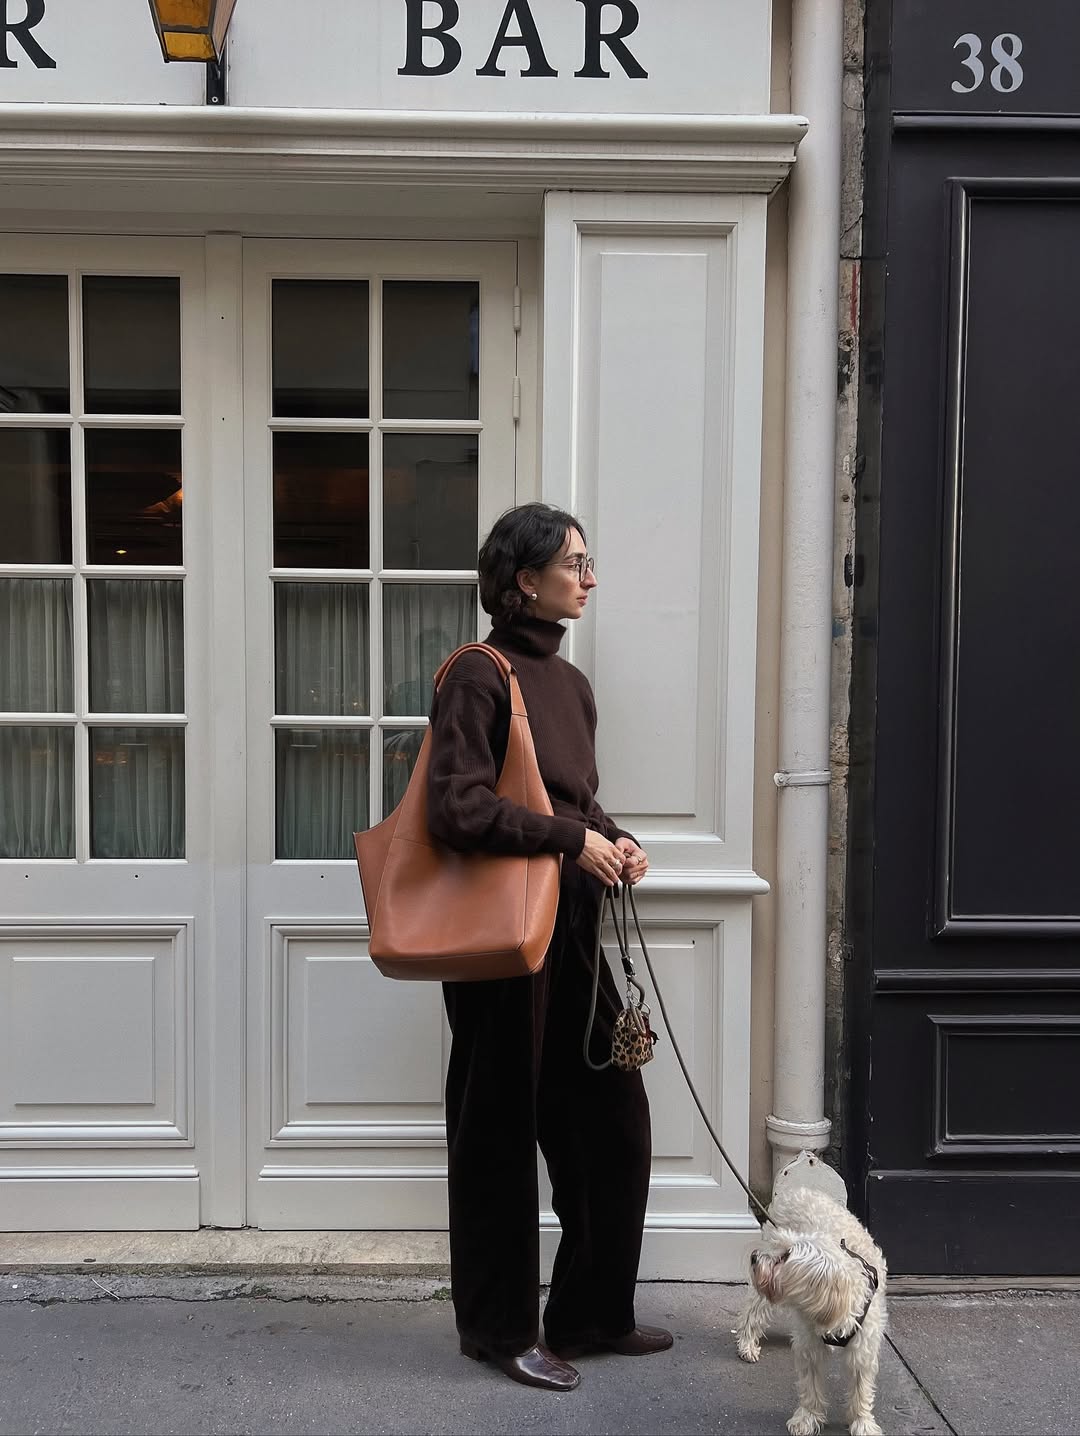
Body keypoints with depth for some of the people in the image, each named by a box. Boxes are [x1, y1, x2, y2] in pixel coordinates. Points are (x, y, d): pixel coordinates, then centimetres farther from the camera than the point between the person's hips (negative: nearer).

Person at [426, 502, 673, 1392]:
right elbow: (457, 808, -21)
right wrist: (571, 840, -18)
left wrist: (615, 839, 3)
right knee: (501, 1134, 6)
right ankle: (499, 1326, 23)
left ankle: (593, 1313, 29)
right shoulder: (481, 678, -12)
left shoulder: (570, 682, 12)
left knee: (613, 1125, 13)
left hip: (572, 928, 8)